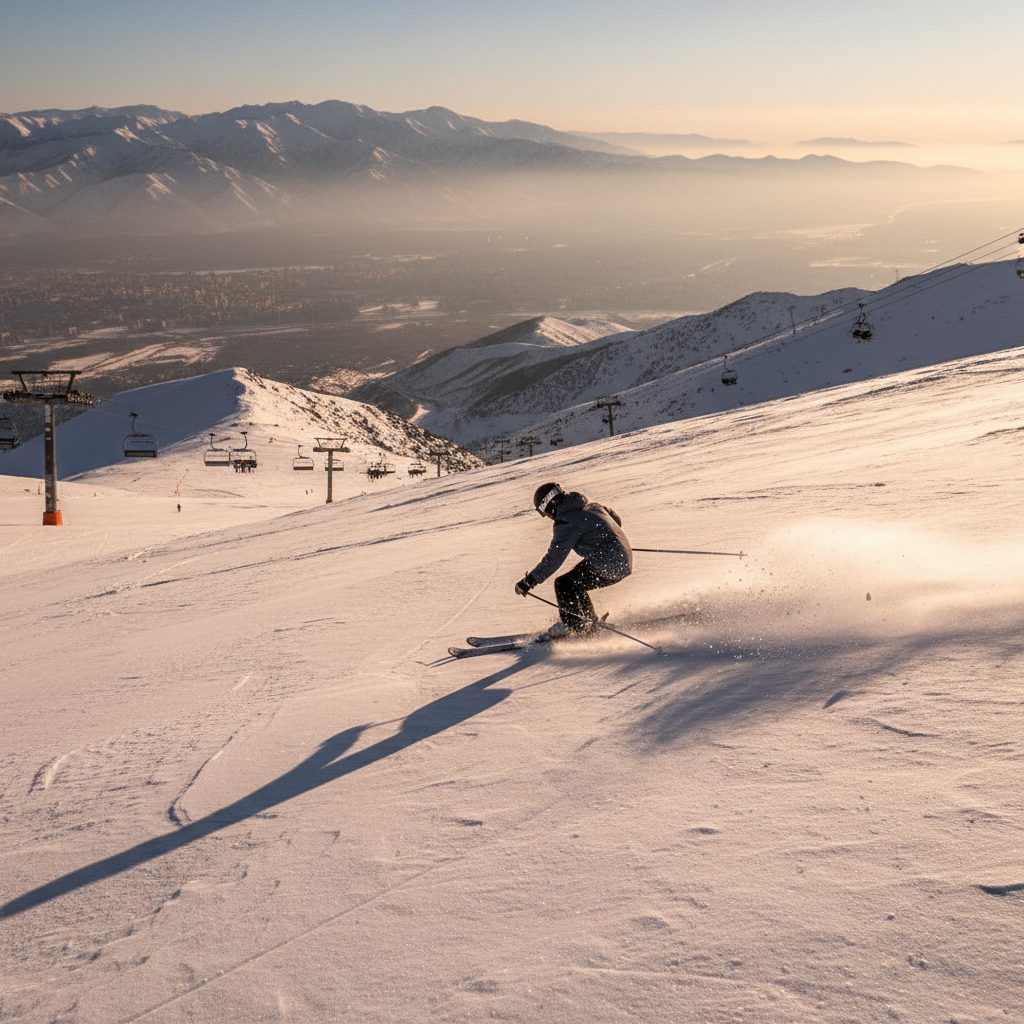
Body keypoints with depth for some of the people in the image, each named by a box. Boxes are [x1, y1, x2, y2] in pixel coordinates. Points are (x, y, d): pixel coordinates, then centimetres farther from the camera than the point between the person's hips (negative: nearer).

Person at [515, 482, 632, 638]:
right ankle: (590, 623, 29)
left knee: (564, 585, -1)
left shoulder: (567, 522, -14)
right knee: (574, 584, 20)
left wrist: (529, 581, -13)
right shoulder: (590, 506, 11)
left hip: (607, 566, -9)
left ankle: (573, 626, 8)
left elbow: (554, 558, -17)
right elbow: (616, 520, 25)